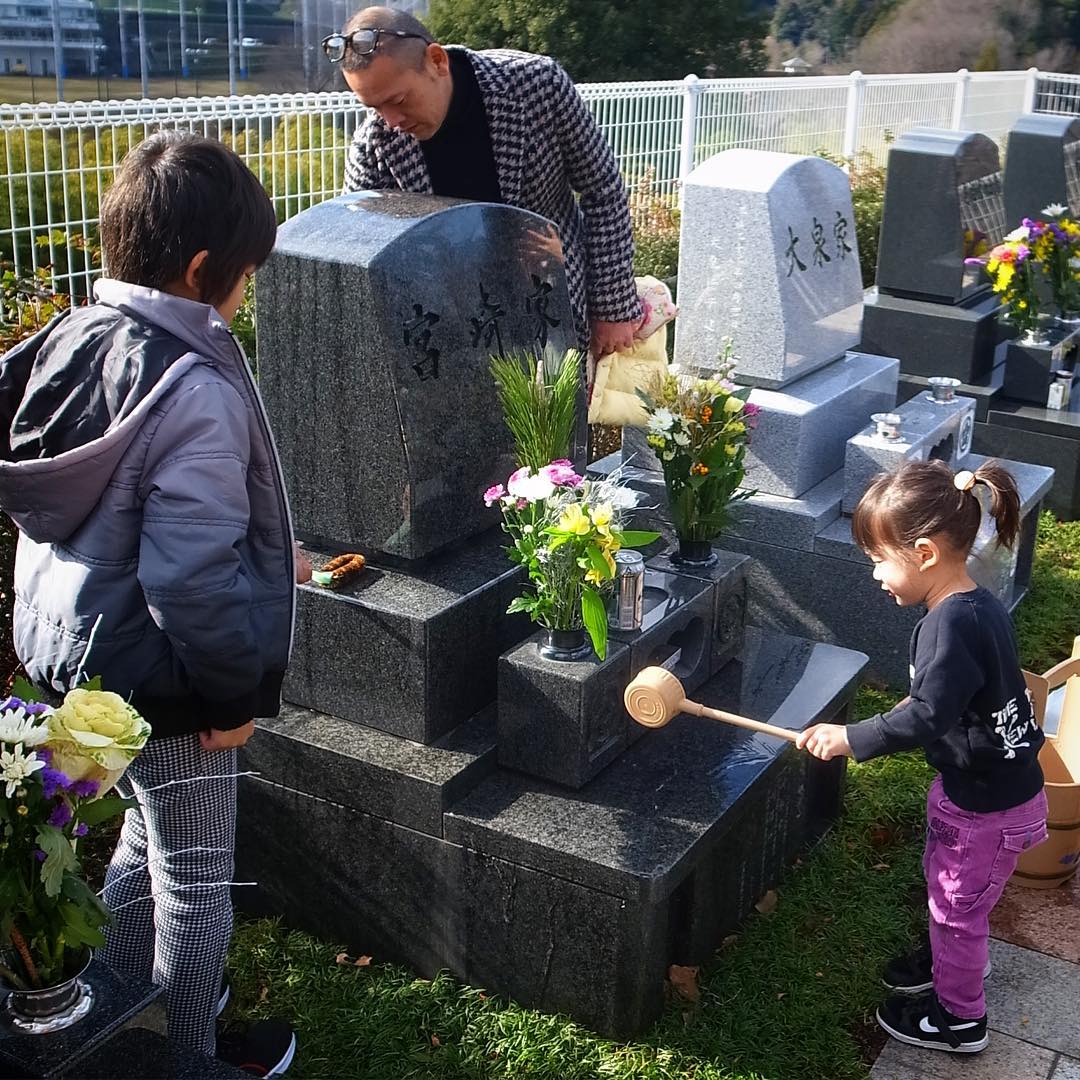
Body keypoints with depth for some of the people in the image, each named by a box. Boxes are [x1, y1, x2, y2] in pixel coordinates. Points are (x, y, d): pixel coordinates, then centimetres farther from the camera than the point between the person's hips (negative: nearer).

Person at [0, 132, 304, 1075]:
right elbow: (193, 571, -27)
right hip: (158, 677, -9)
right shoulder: (197, 392, -26)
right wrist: (235, 688, -13)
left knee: (149, 836, 28)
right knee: (195, 880, 13)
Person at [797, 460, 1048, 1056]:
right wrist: (917, 701, 13)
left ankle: (959, 1018, 32)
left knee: (958, 903, 12)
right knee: (944, 881, 28)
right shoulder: (977, 604, -2)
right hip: (980, 784, 9)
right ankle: (949, 959, 52)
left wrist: (850, 737, -29)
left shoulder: (951, 624, -32)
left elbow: (925, 719, -36)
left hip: (987, 806, -9)